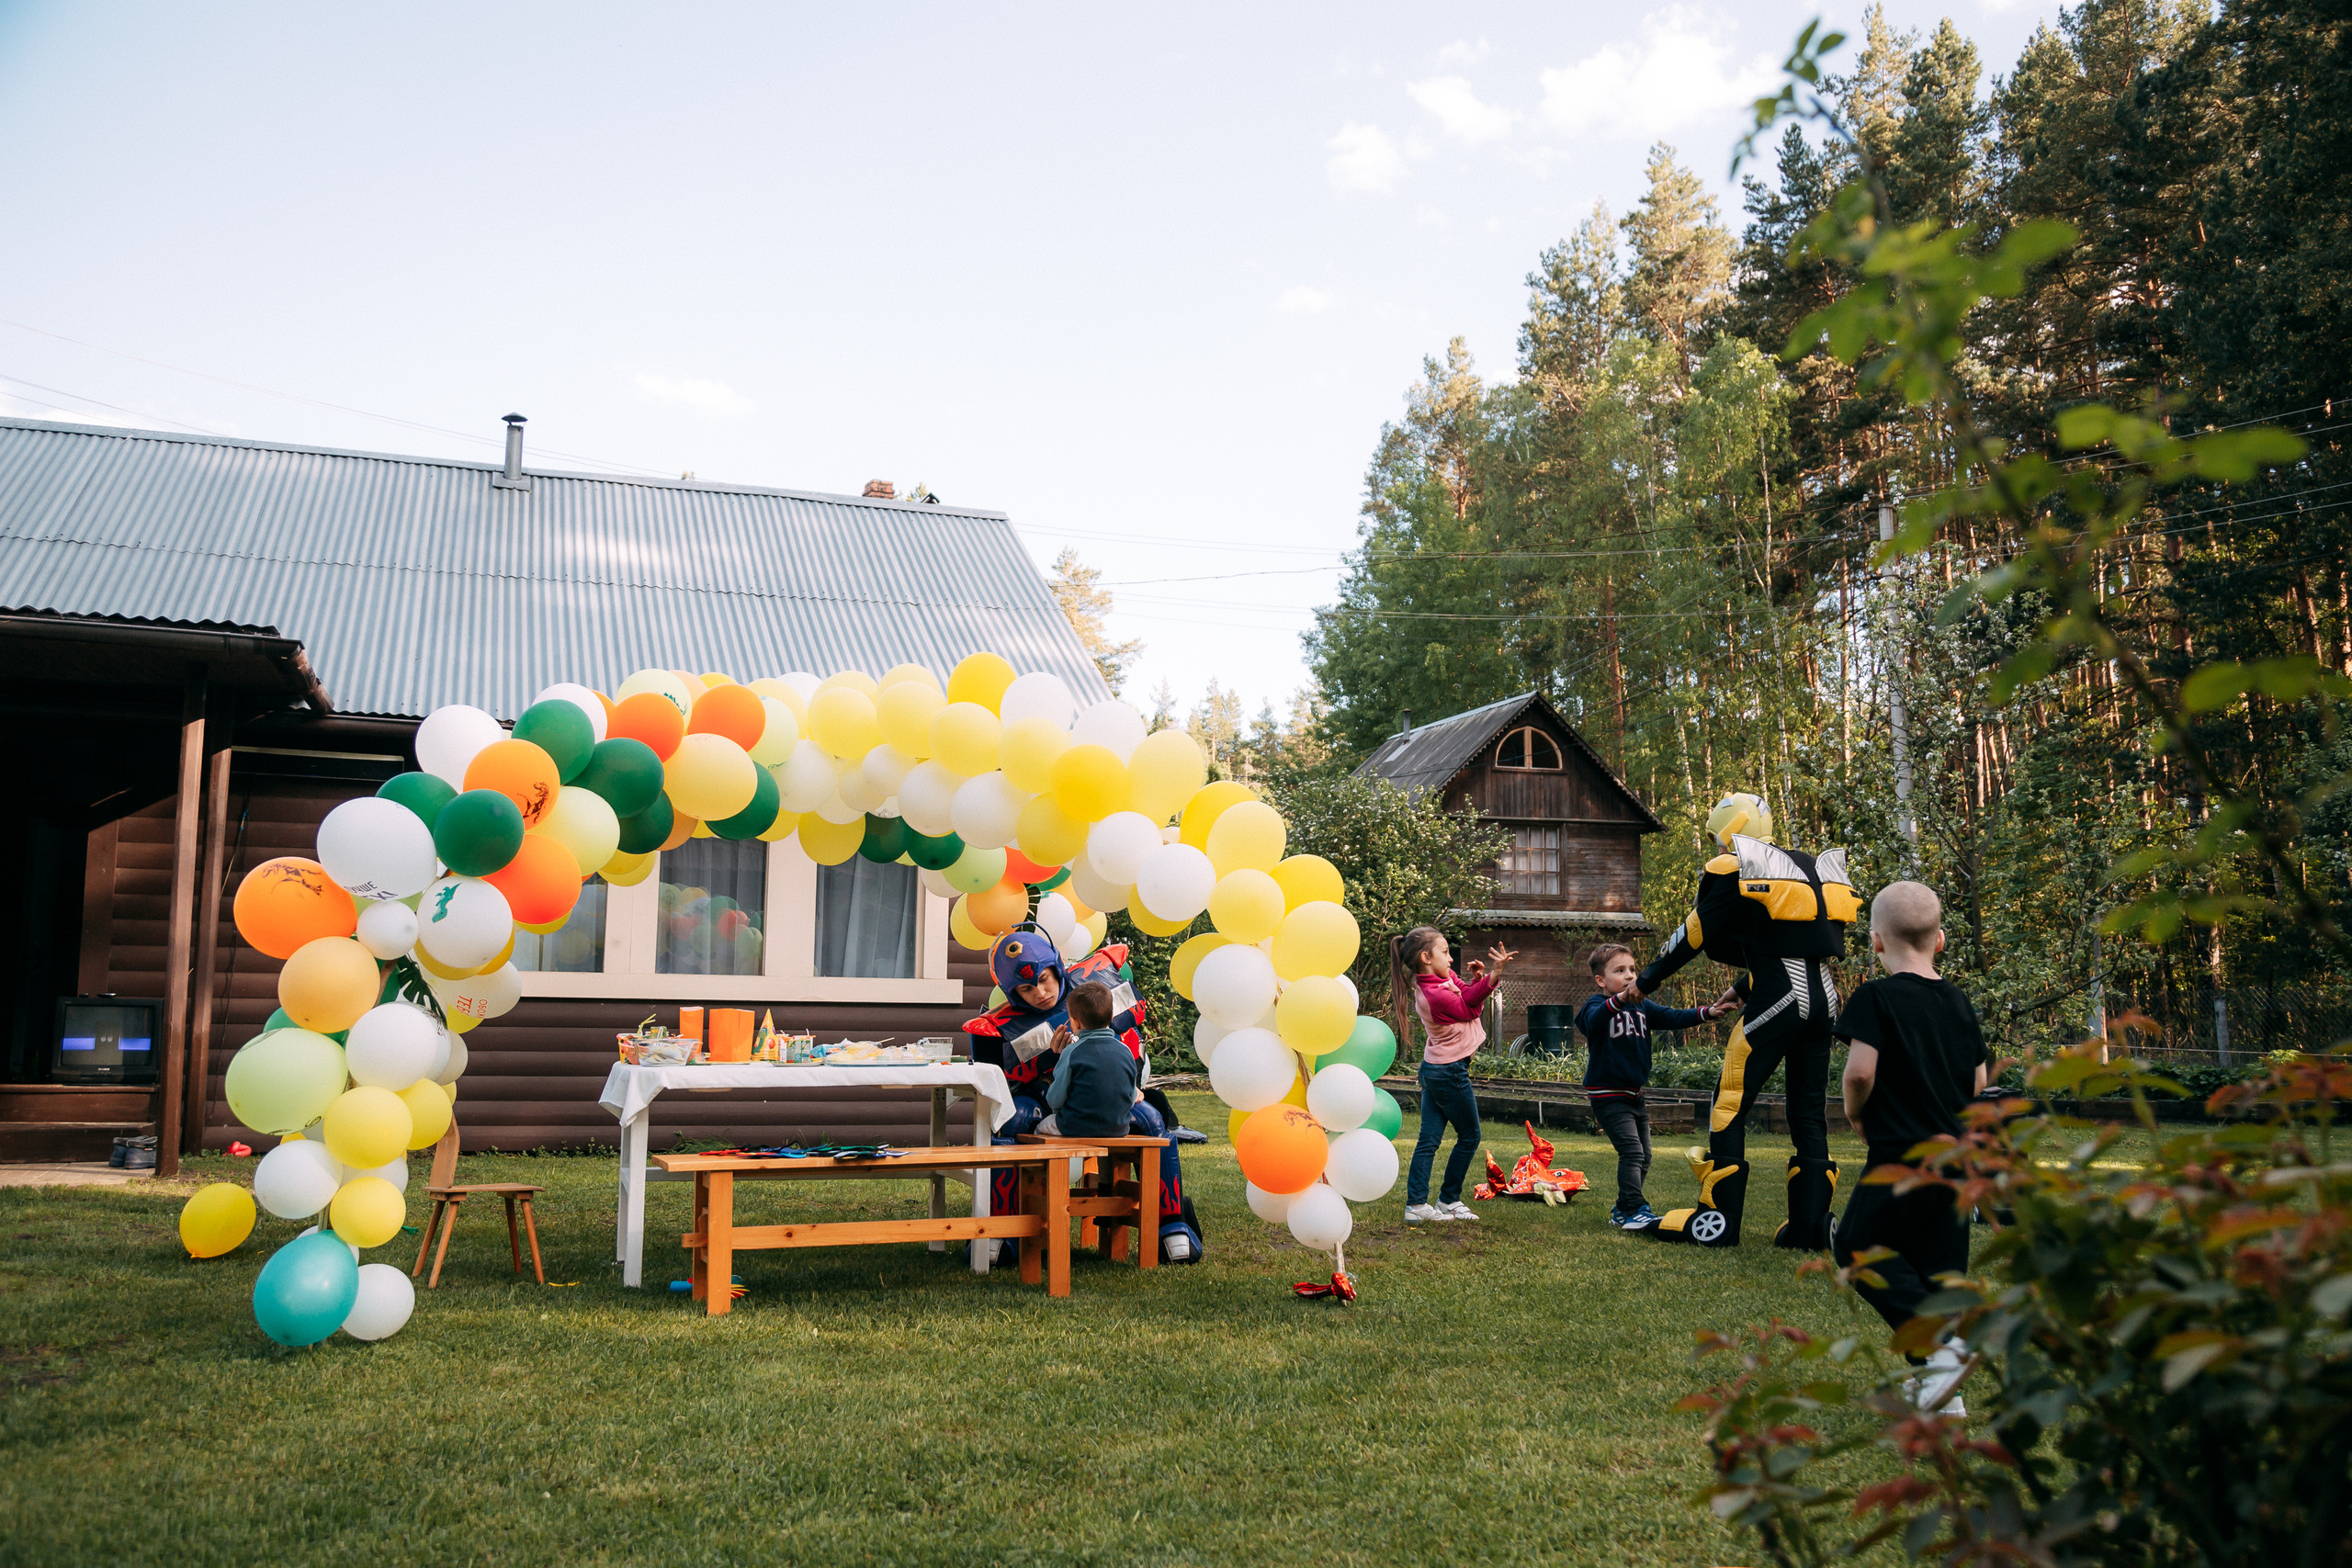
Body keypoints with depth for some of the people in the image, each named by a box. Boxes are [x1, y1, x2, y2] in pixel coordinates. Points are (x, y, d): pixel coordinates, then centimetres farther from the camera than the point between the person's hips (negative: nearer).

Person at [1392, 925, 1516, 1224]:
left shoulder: (1442, 978, 2)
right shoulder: (1436, 995, -25)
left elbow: (1465, 995, 8)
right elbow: (1469, 1008, -12)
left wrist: (1477, 978, -11)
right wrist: (1494, 973, -15)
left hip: (1433, 1068, 9)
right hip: (1450, 1071, -9)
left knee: (1429, 1140, 6)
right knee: (1468, 1137, 8)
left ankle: (1416, 1205, 3)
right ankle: (1448, 1201, 16)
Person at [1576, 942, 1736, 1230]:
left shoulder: (1643, 1007, 10)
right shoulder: (1597, 1006, -13)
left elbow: (1672, 1017, 2)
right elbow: (1595, 1018, -36)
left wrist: (1707, 1012, -16)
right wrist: (1622, 998, -56)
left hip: (1635, 1095, 8)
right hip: (1608, 1095, -8)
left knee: (1643, 1156, 12)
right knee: (1631, 1152, -18)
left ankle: (1622, 1211, 23)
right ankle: (1636, 1210, -17)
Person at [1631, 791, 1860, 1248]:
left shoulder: (1735, 870, -4)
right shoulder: (1812, 867, 18)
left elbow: (1694, 935, 1)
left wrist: (1643, 982, 13)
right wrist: (1740, 990, 32)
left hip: (1778, 1000, -7)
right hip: (1824, 999, 7)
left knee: (1729, 1106, 1)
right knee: (1809, 1112, 13)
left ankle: (1718, 1220, 2)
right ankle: (1810, 1224, 14)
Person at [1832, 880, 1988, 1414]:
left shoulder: (1875, 998, -11)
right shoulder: (1958, 1001, 9)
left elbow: (1860, 1071, -21)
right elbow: (1978, 1082, 14)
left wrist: (1855, 1113, -2)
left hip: (1902, 1155, -7)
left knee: (1857, 1248, 6)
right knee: (1939, 1262, 11)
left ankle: (1939, 1344, -9)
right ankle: (1941, 1392, 12)